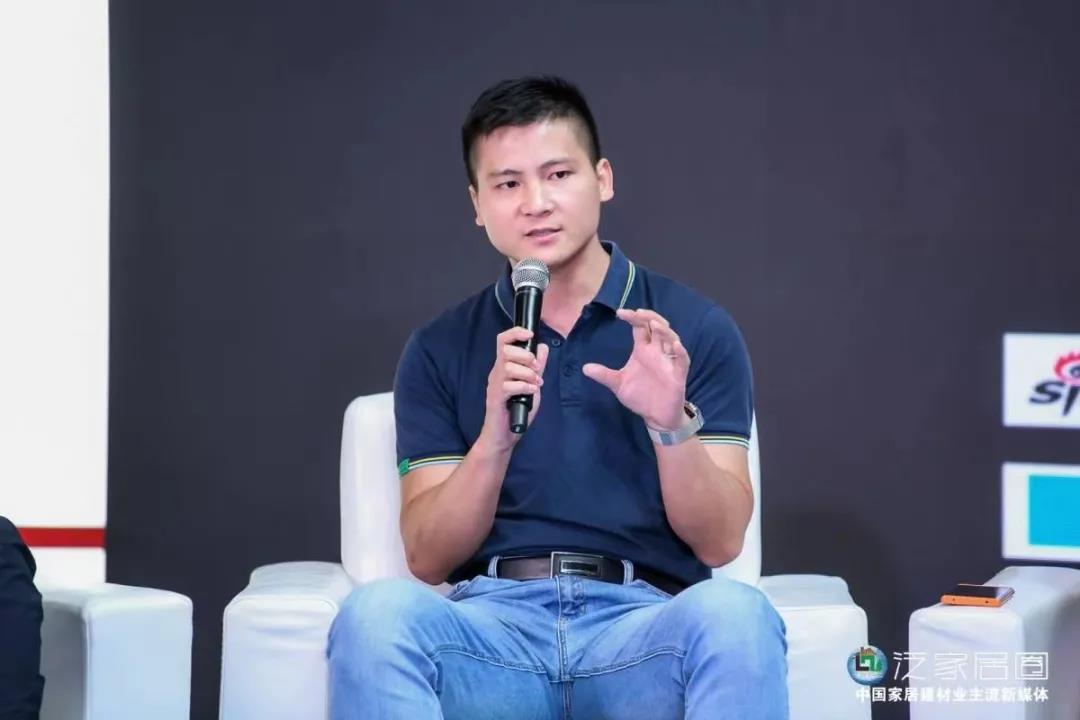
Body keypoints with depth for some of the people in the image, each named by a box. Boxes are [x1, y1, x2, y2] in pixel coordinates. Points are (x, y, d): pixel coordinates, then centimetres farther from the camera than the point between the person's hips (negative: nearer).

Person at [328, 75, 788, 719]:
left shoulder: (694, 329, 9)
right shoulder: (439, 351, 13)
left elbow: (720, 542, 3)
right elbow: (428, 559, 5)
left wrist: (672, 424, -15)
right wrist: (496, 437, -13)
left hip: (645, 626, -1)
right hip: (492, 622, 1)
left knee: (734, 612, -36)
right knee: (379, 611, -33)